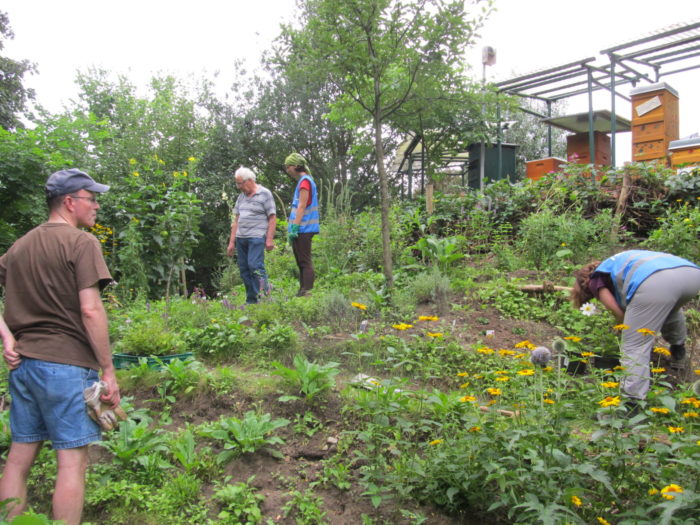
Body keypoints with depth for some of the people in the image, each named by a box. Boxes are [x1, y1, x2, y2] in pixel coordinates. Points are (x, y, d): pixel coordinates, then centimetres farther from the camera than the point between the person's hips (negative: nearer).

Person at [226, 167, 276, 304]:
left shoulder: (265, 194, -1)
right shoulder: (242, 196, 18)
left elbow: (272, 218, -6)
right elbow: (236, 220, 18)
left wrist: (269, 239, -13)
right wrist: (231, 242, 13)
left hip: (257, 237, -7)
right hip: (241, 238, 7)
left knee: (255, 265, -18)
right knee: (244, 269, 5)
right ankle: (251, 300, 12)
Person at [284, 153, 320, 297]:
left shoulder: (305, 181, -10)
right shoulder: (302, 181, 20)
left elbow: (301, 206, -17)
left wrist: (294, 227, -20)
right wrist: (292, 229, 21)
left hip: (303, 229, -10)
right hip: (301, 230, 10)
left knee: (305, 262, -9)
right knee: (301, 262, 13)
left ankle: (307, 293, -8)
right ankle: (302, 291, 18)